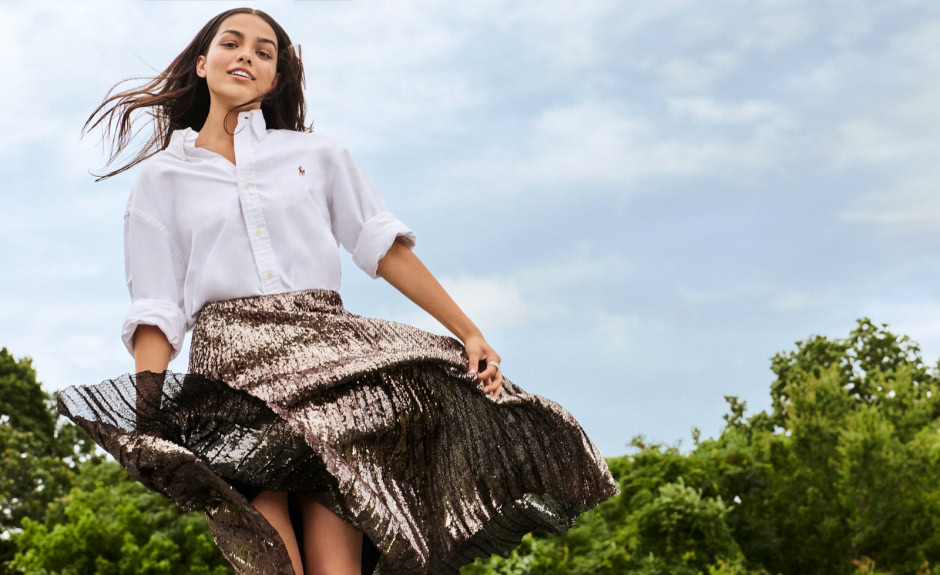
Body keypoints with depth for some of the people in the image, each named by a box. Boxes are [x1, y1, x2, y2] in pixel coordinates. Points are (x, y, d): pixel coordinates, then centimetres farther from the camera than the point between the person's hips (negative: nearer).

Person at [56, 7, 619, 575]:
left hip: (329, 353, 1)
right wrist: (146, 413, -5)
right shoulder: (162, 178, 16)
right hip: (234, 364, -1)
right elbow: (156, 311, 9)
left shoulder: (319, 154, 19)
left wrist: (470, 333, 6)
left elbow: (385, 246, 14)